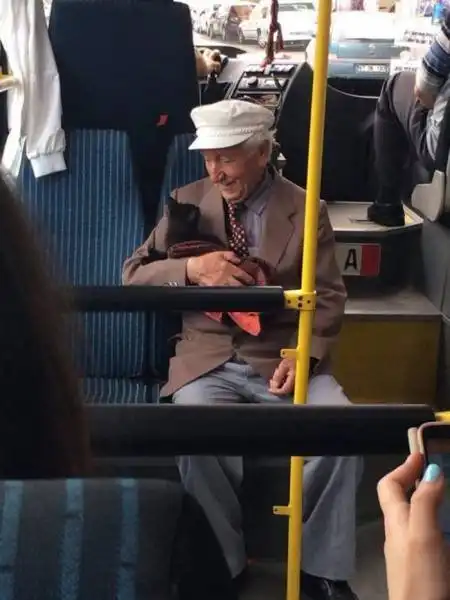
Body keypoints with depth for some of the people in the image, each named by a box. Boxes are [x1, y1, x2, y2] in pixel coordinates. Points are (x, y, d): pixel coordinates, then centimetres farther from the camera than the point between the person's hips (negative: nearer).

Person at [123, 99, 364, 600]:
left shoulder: (306, 209, 4)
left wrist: (303, 355, -15)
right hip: (209, 361, 0)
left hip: (283, 358, 0)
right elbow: (133, 275, 7)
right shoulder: (188, 202, 7)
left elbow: (328, 297, 4)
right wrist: (191, 268, -13)